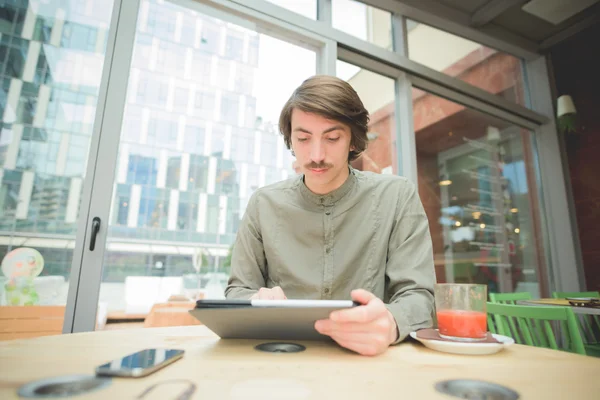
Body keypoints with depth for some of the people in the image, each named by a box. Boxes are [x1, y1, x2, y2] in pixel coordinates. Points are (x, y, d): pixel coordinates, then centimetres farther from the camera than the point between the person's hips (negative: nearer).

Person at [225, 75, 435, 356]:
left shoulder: (398, 197, -6)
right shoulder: (263, 204, -2)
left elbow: (418, 297, -8)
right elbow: (237, 290, 5)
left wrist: (391, 322, -31)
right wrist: (257, 304, -19)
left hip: (369, 356, 0)